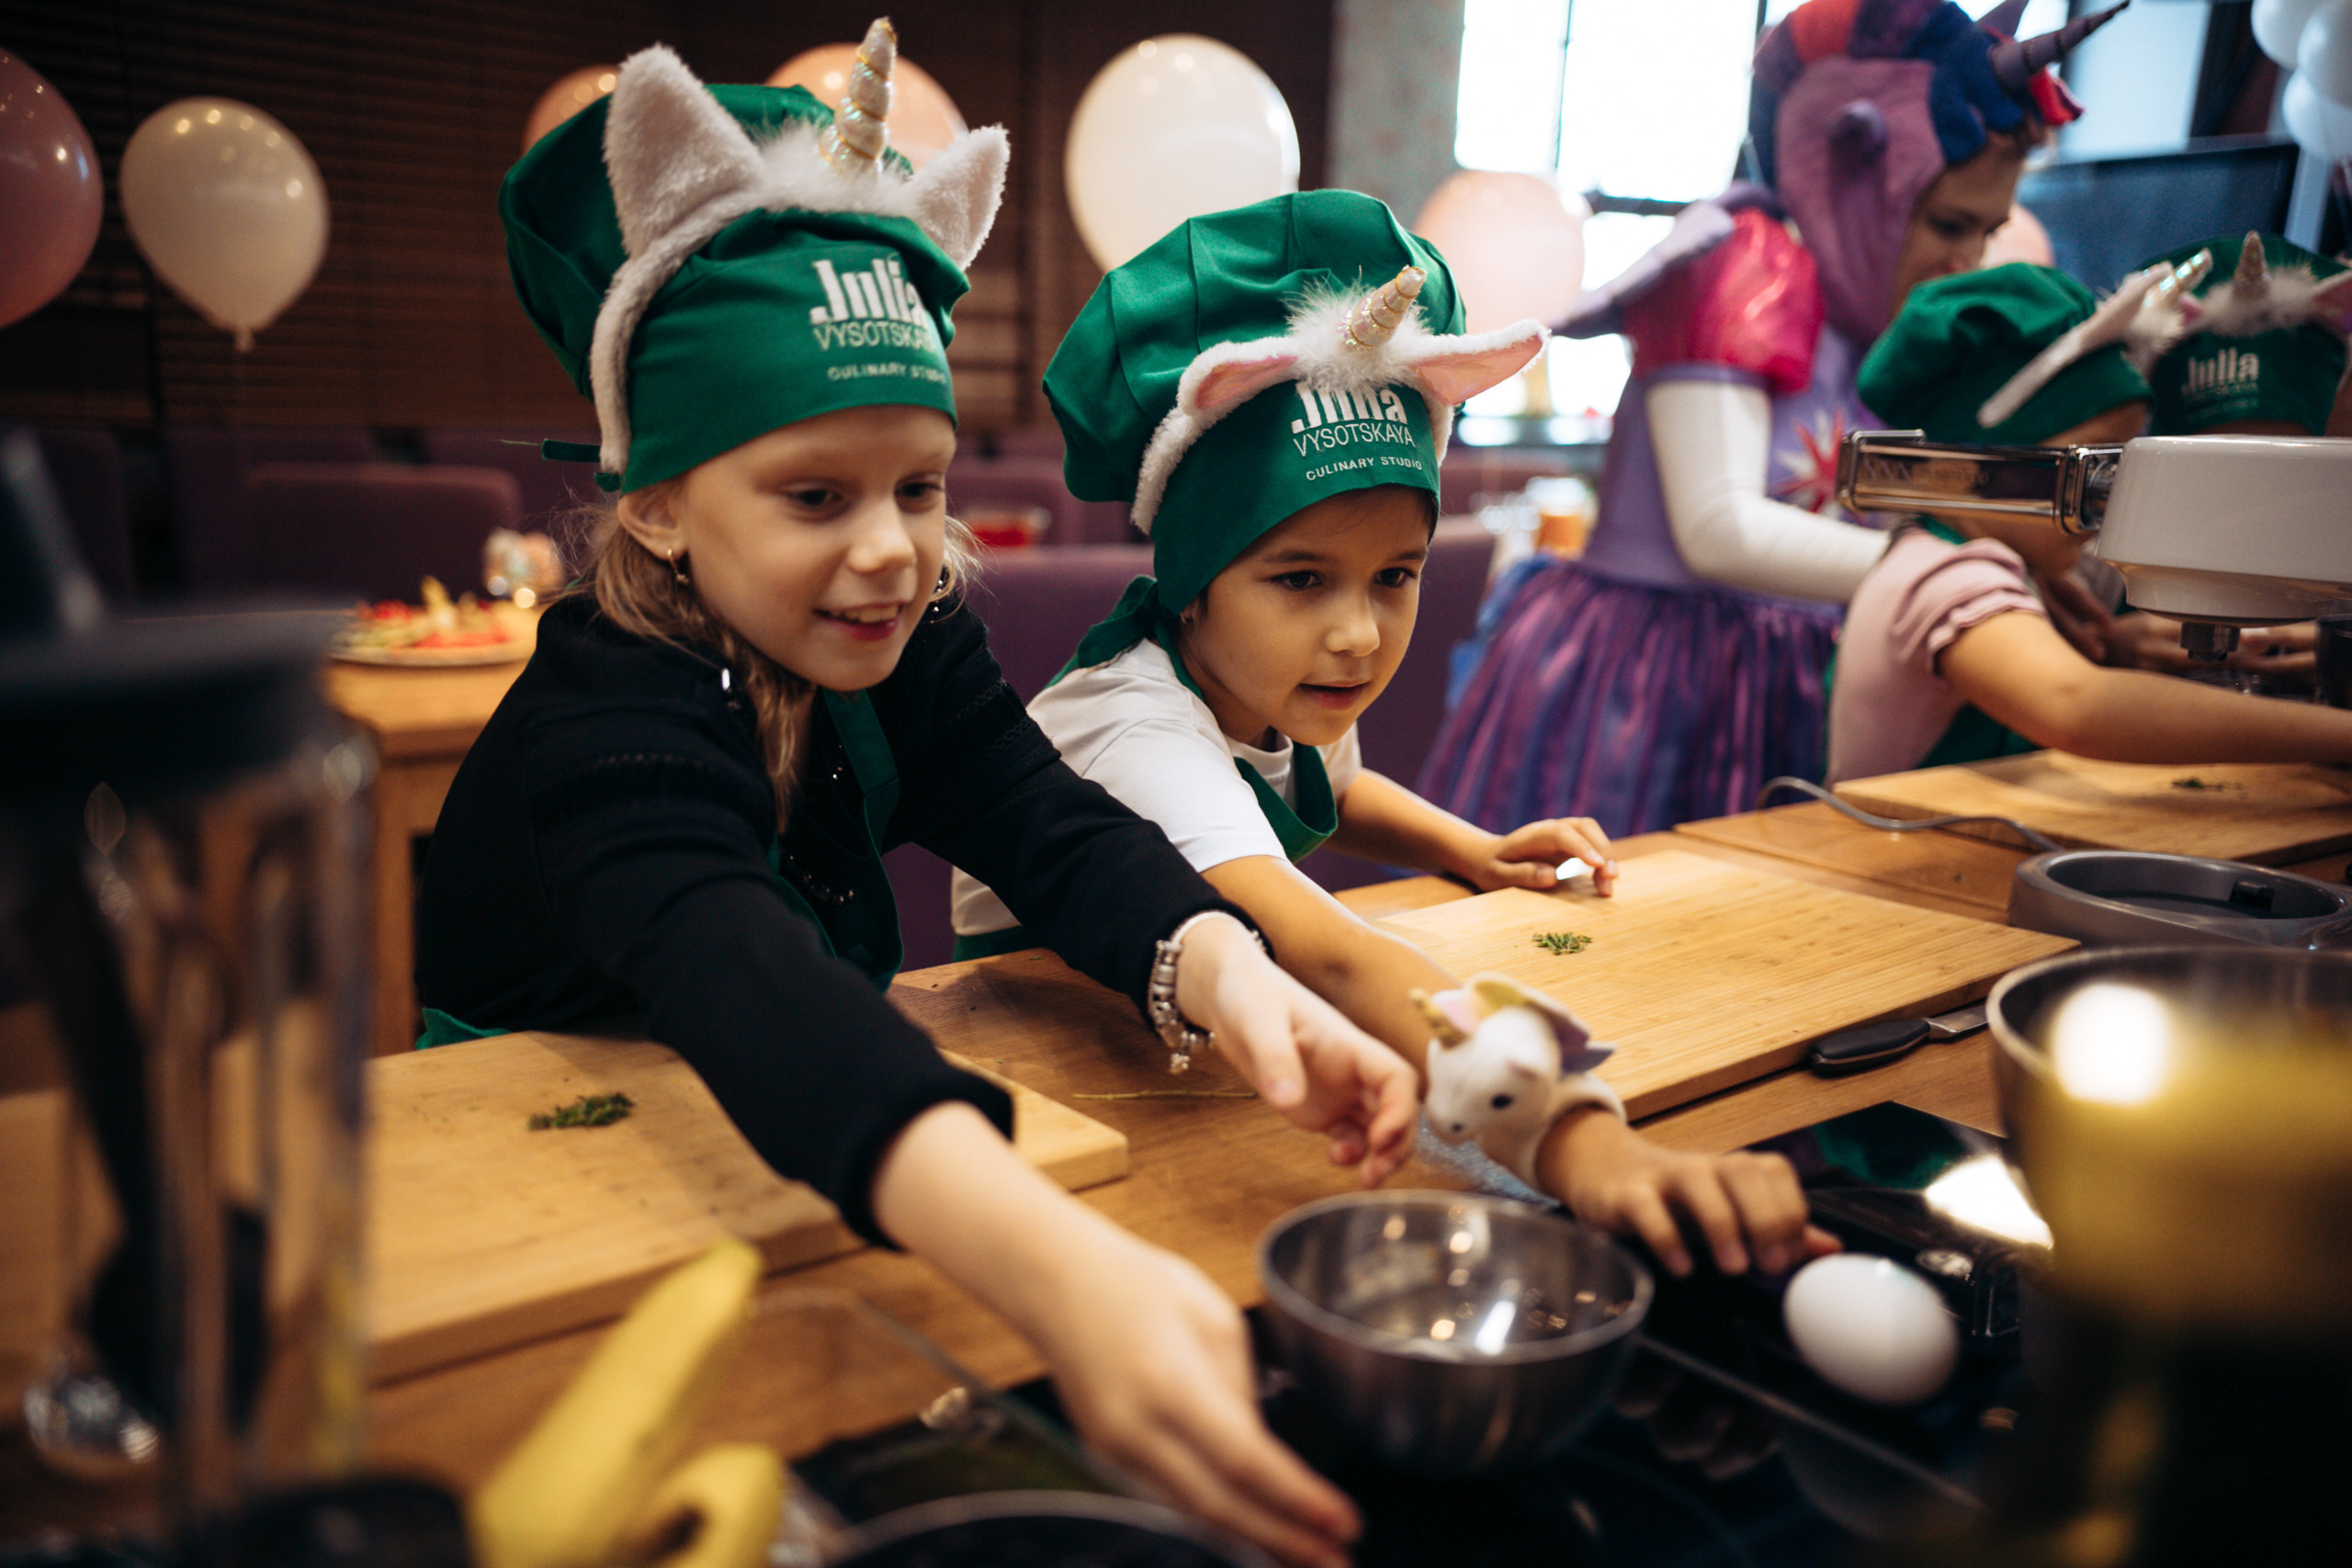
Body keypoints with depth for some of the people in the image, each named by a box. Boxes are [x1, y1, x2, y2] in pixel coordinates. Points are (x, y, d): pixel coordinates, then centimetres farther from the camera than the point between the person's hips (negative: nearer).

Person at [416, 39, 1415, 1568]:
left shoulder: (912, 643, -6)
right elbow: (746, 991, -46)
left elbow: (1055, 830, -18)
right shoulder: (605, 729, -28)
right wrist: (1065, 1269, -63)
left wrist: (1225, 975, -41)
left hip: (826, 1153, 5)